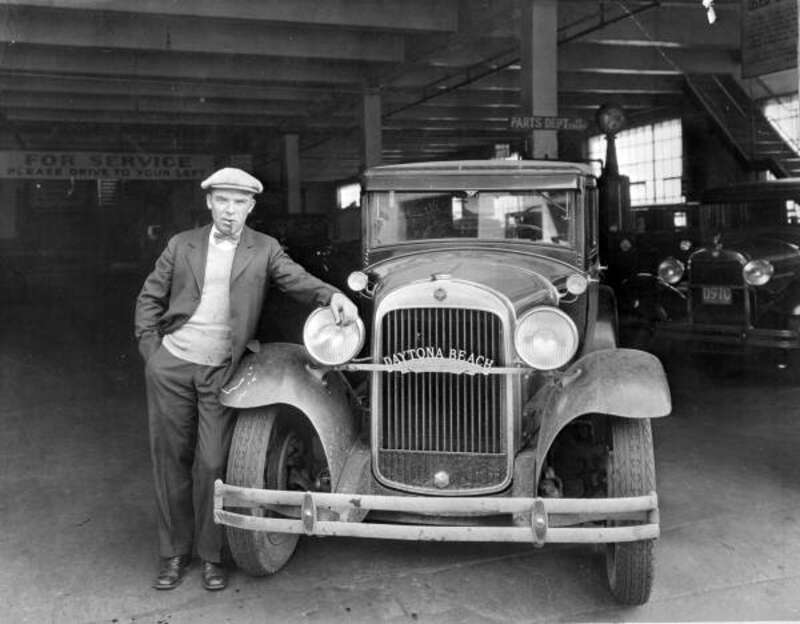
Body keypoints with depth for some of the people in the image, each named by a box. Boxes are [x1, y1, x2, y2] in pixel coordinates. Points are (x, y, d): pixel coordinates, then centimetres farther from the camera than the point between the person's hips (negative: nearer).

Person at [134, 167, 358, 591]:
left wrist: (332, 295, -30)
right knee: (171, 460, 8)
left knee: (212, 465, -2)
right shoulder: (181, 245, 6)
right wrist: (151, 350, 2)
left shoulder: (264, 250, 4)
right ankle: (174, 553, 24)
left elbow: (297, 280, -10)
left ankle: (211, 556, 16)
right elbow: (149, 298, 11)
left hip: (220, 373, -1)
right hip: (171, 366, 2)